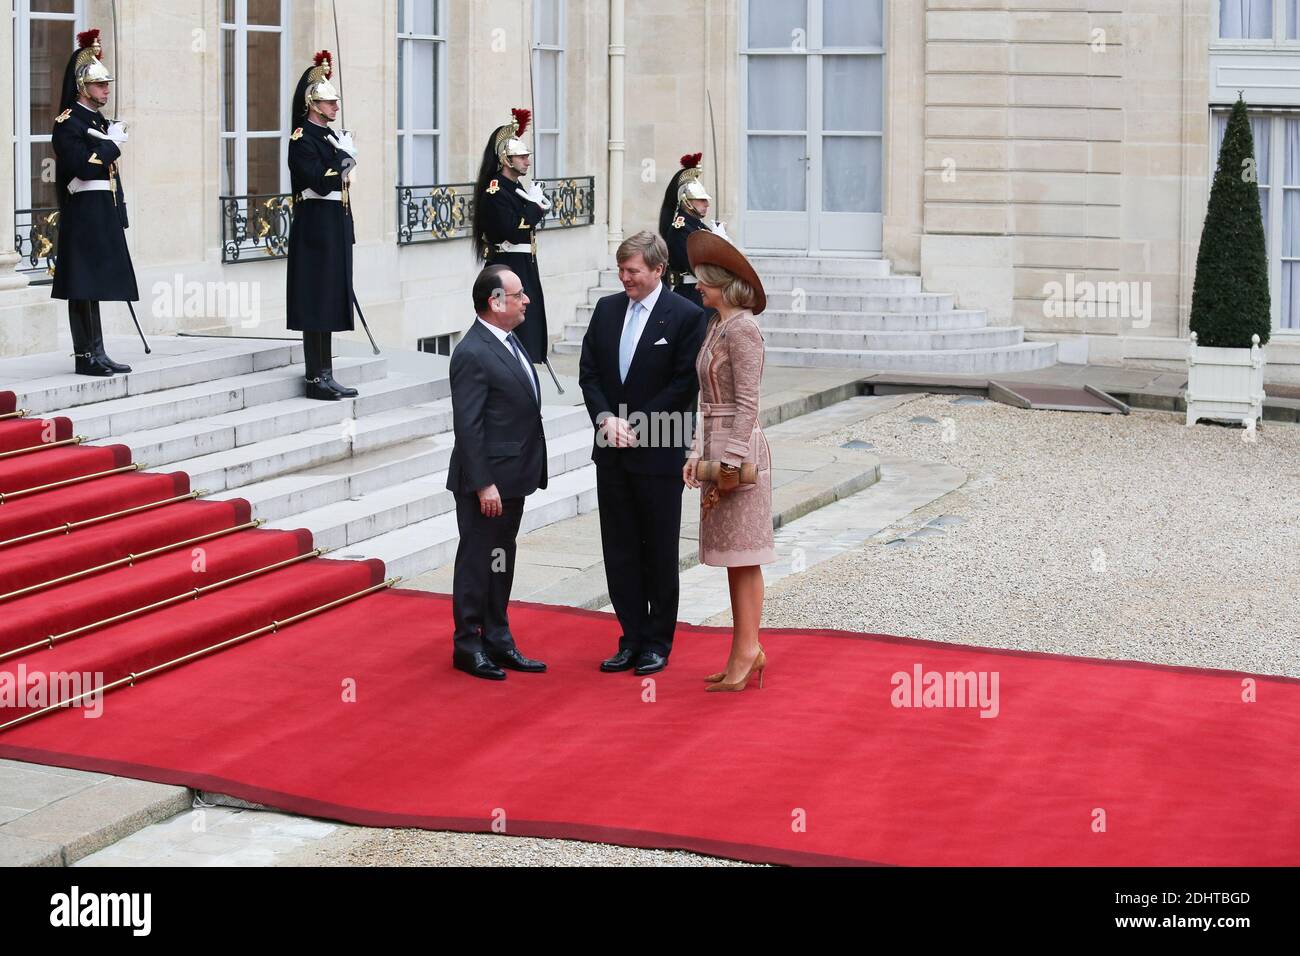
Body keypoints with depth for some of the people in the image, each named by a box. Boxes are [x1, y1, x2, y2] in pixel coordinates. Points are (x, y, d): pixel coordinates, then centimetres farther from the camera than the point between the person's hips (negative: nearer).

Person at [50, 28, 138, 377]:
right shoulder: (69, 123, -10)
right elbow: (84, 167, -22)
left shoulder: (100, 122, 18)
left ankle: (95, 354, 13)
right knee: (84, 287, -6)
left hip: (104, 217, 9)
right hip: (83, 218, -9)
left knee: (95, 285, 10)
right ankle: (88, 355, -4)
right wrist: (112, 143, -11)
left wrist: (119, 216, 18)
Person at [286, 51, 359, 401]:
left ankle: (326, 376, 14)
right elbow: (320, 182, -23)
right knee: (316, 303, -6)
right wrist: (344, 156, -14)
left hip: (335, 228, 9)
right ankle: (317, 379, -3)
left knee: (330, 302, 10)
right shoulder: (302, 139, -12)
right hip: (315, 228, -9)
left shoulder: (330, 136, 16)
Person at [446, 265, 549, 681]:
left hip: (511, 478, 9)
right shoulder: (472, 355, -19)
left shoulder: (509, 342, 11)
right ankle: (468, 647, 11)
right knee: (477, 562, 1)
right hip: (486, 480, -9)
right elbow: (468, 426, -21)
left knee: (501, 563, 16)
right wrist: (483, 485, -22)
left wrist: (527, 472, 17)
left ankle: (497, 642, 26)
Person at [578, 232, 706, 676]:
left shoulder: (686, 316, -9)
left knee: (659, 552, 5)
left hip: (659, 453, -5)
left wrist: (636, 426, -14)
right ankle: (631, 640, 17)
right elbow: (589, 371, 9)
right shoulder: (607, 309, 8)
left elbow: (685, 384, -12)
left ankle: (657, 643, 14)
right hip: (612, 452, 5)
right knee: (619, 551, 9)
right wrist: (606, 419, -8)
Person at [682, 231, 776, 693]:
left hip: (739, 450, -10)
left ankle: (747, 650, -2)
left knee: (743, 556, -6)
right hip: (716, 448, 10)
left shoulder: (742, 330, -13)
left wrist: (730, 464, -19)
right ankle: (747, 650, 14)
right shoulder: (716, 328, 15)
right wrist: (697, 455, 12)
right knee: (733, 555, 10)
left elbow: (747, 404, -17)